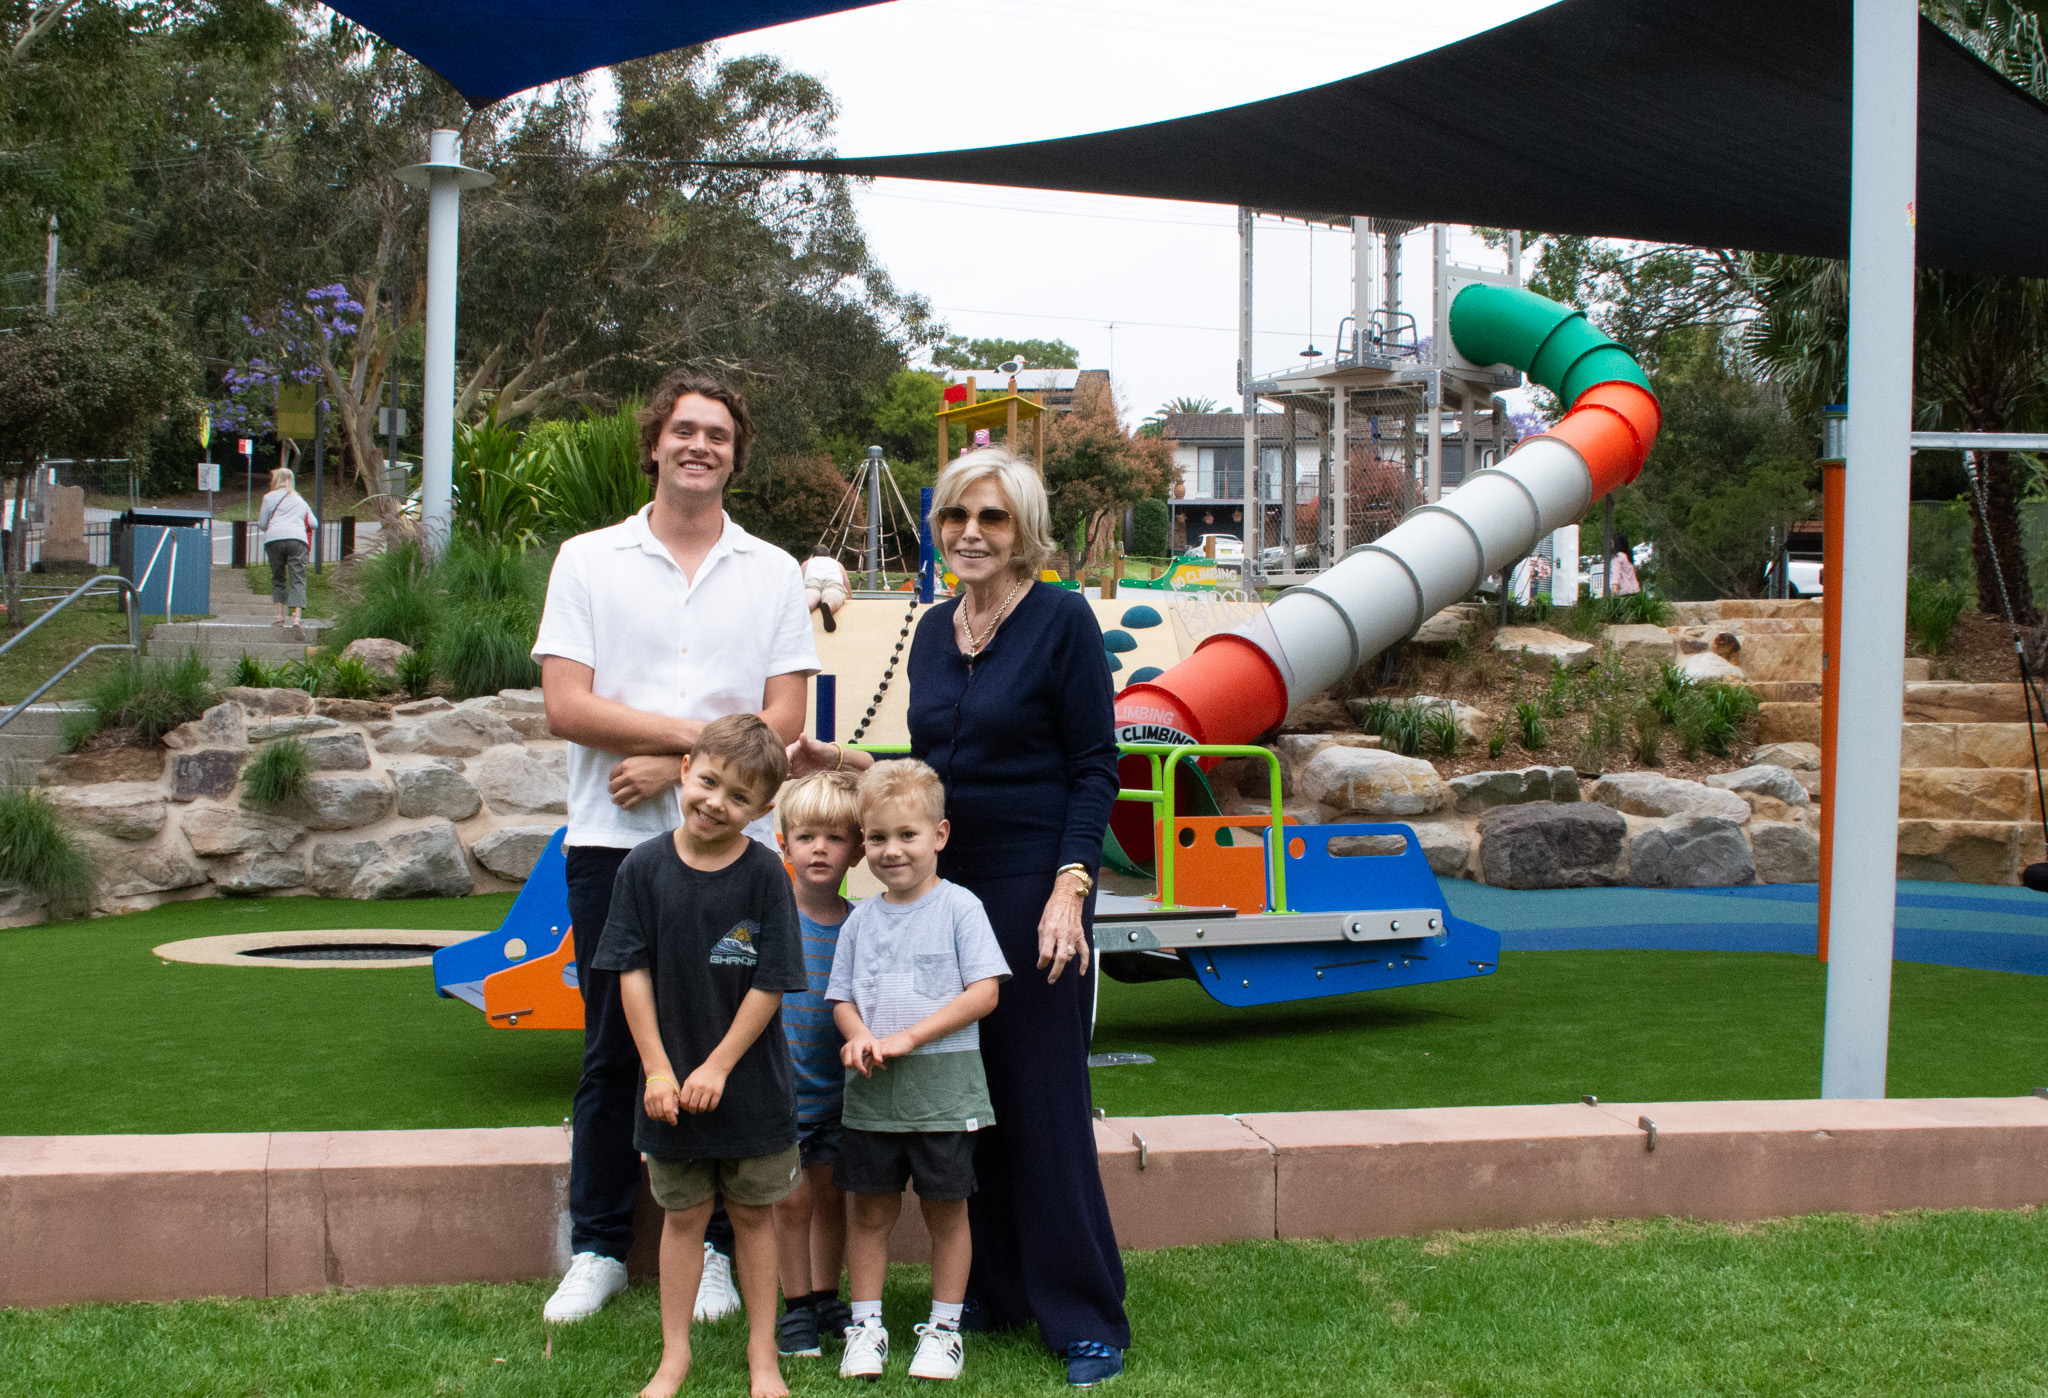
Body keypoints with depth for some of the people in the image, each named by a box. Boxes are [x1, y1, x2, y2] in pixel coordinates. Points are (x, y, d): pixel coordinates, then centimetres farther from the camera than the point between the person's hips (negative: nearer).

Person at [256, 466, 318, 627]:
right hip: (297, 540, 1)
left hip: (274, 539, -1)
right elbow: (314, 524, 21)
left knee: (278, 578, 13)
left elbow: (262, 524, 12)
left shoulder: (270, 497, 13)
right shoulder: (300, 500, 23)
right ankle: (297, 615, -20)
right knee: (297, 579, -5)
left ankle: (280, 615, 10)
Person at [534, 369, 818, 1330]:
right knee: (614, 1049, 5)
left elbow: (782, 721, 1)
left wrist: (669, 765, -11)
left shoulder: (772, 574, 9)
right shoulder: (588, 562, 6)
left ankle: (712, 1247, 14)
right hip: (614, 844, 0)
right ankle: (598, 1248, 17)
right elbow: (566, 709, -4)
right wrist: (699, 731, -11)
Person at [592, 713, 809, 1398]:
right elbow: (633, 974, -4)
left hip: (749, 1084, -1)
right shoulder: (645, 867, -6)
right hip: (672, 1086, 1)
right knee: (683, 1215, 13)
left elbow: (770, 983, -11)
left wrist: (718, 1067, -13)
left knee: (753, 1214, 12)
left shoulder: (764, 873, -12)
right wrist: (657, 1071, -8)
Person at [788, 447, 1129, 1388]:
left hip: (1033, 886, -6)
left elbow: (1096, 769, -10)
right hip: (946, 885, 6)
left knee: (1043, 1091, -4)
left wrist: (1068, 890, -18)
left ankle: (1085, 1318, 6)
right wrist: (845, 764, 4)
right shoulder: (935, 631, 11)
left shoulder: (1061, 620, -8)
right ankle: (989, 1291, 22)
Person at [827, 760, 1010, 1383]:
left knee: (945, 1209, 6)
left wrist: (907, 1037, -16)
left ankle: (944, 1327, 18)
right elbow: (843, 996, 13)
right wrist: (858, 1035, -11)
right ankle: (866, 1325, 19)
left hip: (943, 1086, -3)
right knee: (871, 1210, 8)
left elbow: (984, 992, -11)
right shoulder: (862, 919, 8)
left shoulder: (958, 907, -5)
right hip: (871, 1090, 3)